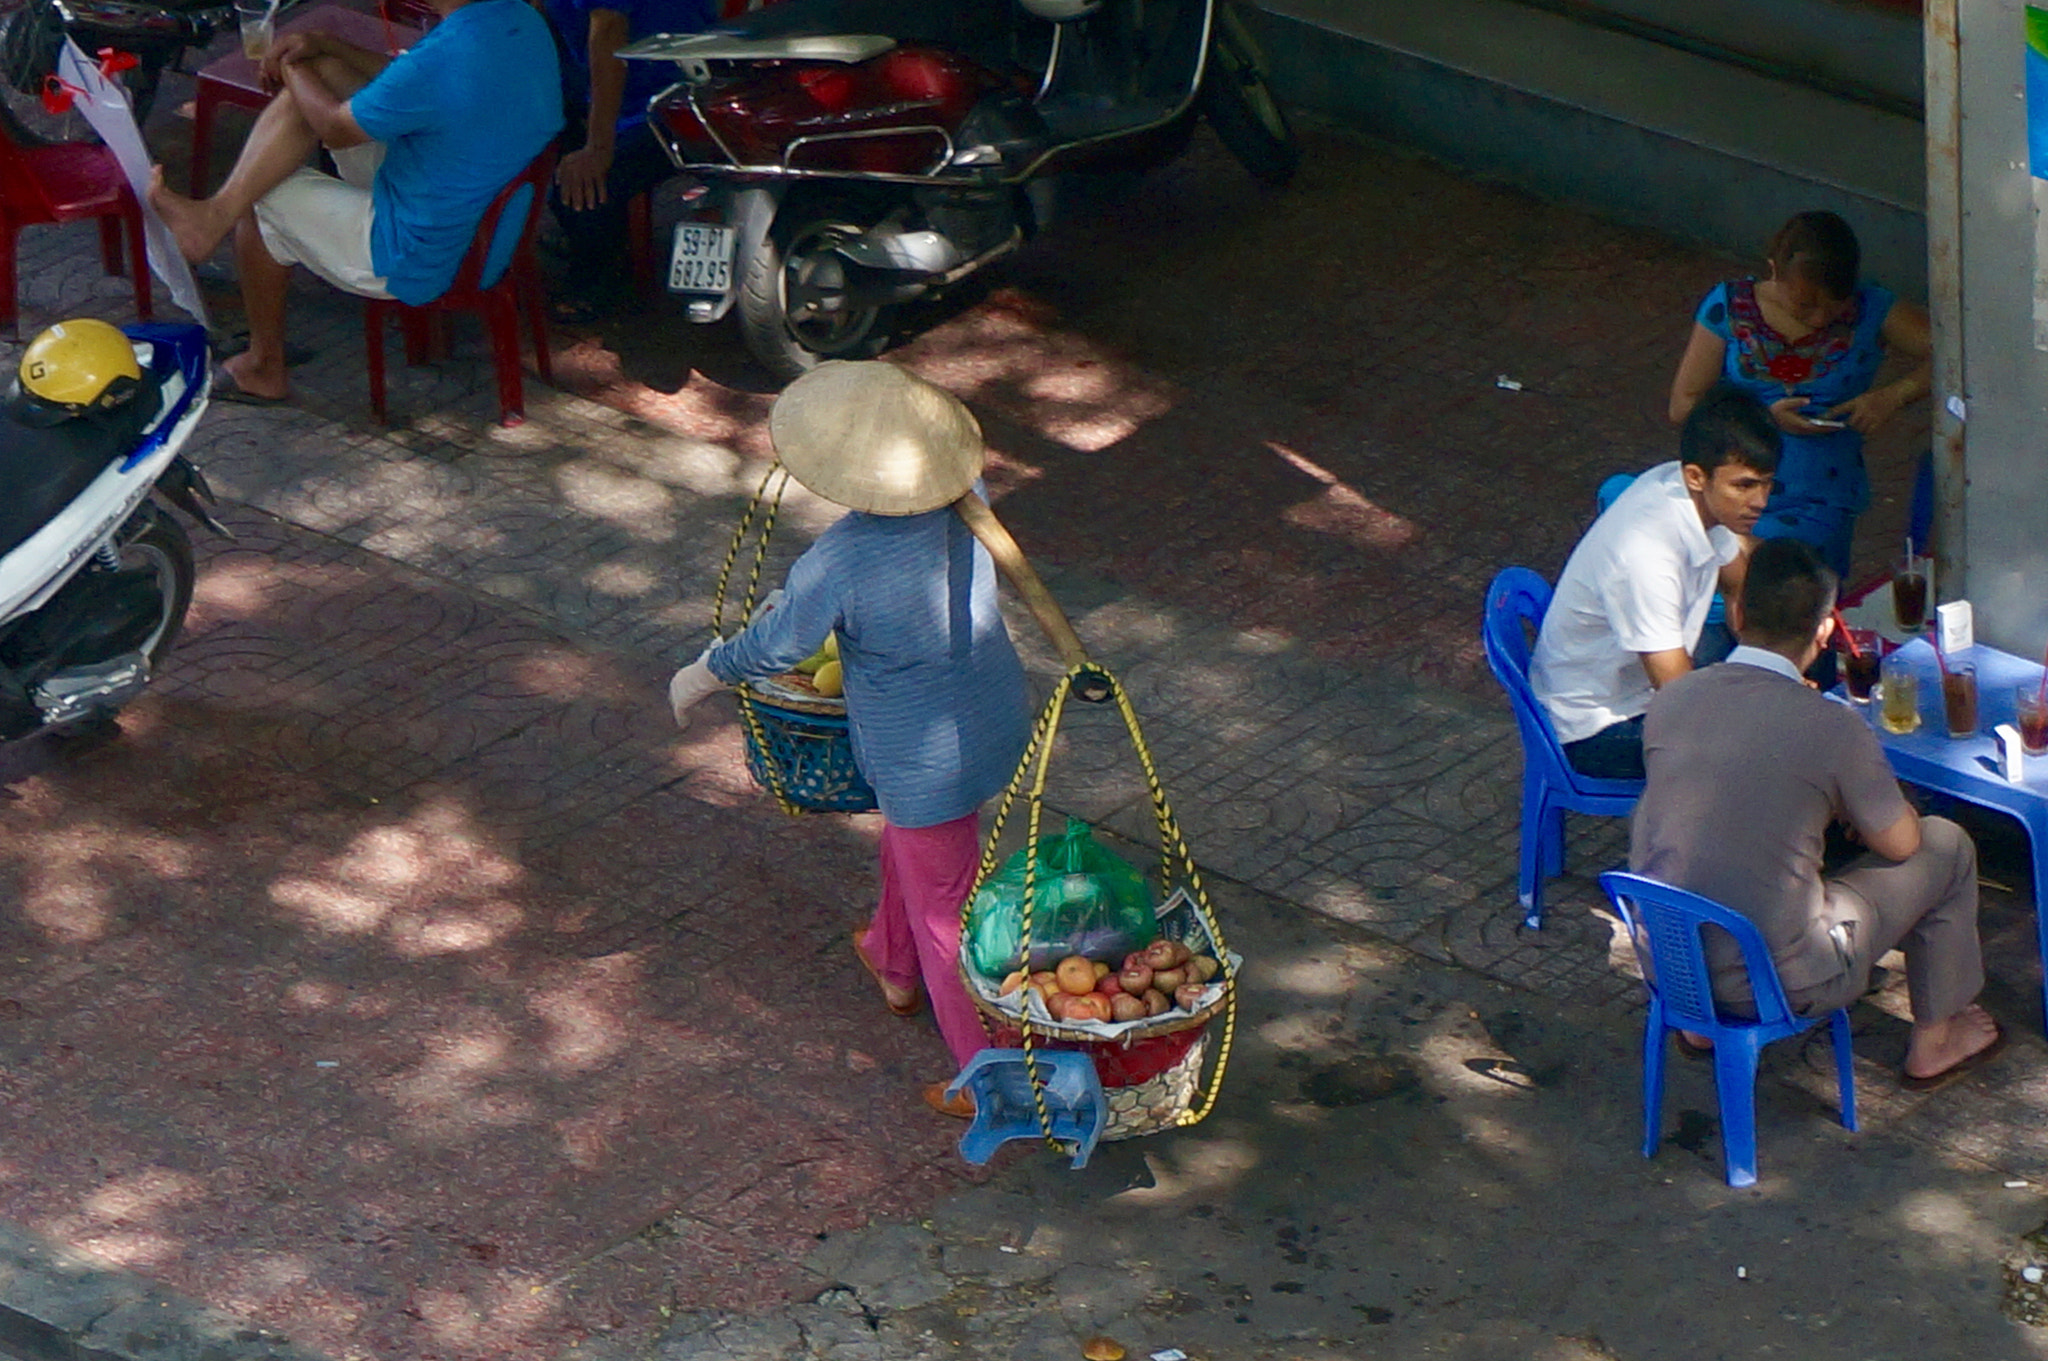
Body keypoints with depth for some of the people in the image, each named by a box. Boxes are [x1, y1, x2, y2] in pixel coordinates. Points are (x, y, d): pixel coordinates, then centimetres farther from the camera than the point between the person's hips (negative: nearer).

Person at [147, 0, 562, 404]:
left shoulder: (440, 60, -35)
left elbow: (336, 128, -14)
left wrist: (293, 70, 5)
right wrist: (324, 45, 9)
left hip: (416, 263, -8)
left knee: (260, 202, 12)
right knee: (321, 73, 5)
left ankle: (264, 368, 25)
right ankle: (220, 211, 7)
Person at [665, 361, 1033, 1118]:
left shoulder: (839, 565, -30)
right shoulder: (963, 510, -11)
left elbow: (774, 647, -13)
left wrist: (701, 677, 6)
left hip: (927, 761, -8)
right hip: (1000, 724, 8)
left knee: (946, 914, 9)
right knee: (907, 843, 34)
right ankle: (894, 969, 59)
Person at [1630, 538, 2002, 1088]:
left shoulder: (1670, 699, -2)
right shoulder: (1833, 727, -16)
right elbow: (1900, 843, 1)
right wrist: (1860, 791, 20)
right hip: (1778, 982, -5)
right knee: (1947, 845, 13)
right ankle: (1933, 1041, 29)